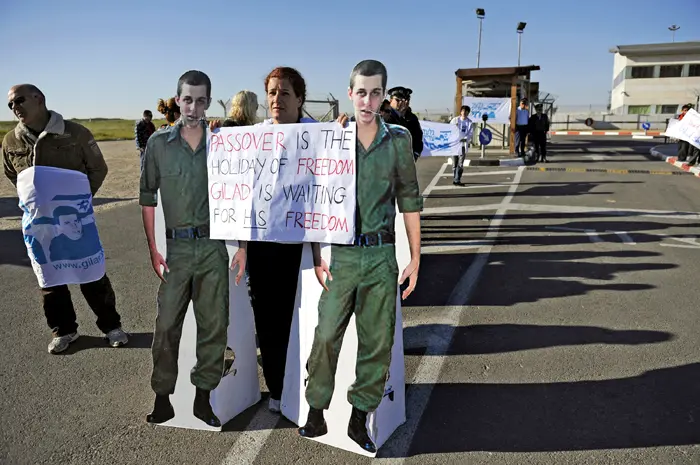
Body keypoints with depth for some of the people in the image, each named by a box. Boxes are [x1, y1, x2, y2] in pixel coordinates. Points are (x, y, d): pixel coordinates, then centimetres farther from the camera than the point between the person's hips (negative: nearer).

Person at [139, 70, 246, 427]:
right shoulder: (159, 143, 3)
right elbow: (147, 198, 5)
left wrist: (243, 246, 1)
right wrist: (153, 250, -1)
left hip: (214, 246, 1)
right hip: (175, 247, 0)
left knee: (214, 325, 6)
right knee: (167, 326, 3)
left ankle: (203, 398, 21)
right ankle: (162, 400, 20)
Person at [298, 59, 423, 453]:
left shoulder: (399, 139, 2)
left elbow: (410, 200, 6)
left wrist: (415, 258, 3)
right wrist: (317, 255, -3)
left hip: (381, 255, 2)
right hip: (340, 254, -1)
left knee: (378, 341, 8)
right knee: (326, 336, 1)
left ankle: (360, 418, 25)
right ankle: (316, 413, 20)